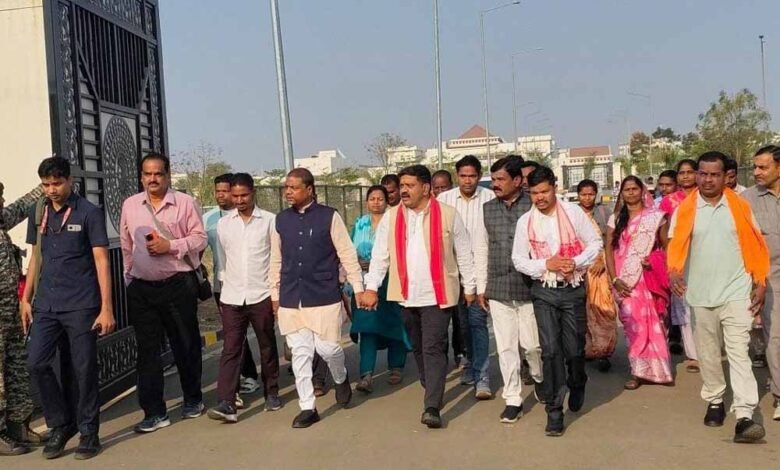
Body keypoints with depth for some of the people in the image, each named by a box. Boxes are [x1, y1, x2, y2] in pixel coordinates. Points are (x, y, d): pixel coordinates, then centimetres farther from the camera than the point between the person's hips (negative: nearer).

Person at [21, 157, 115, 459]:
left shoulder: (89, 213, -6)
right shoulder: (37, 213, 10)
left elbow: (101, 261, -8)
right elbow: (36, 257, 17)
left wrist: (106, 308, -12)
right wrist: (26, 299, 12)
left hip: (81, 305, -5)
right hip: (46, 304, 5)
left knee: (84, 370, 2)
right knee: (36, 363, -1)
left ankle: (88, 433, 16)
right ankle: (61, 425, 18)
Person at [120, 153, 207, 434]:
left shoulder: (185, 203, -2)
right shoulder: (130, 205, 8)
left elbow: (199, 239, -4)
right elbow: (126, 246, 14)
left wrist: (170, 246, -16)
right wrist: (129, 278, 14)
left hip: (178, 284, -2)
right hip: (141, 287, 3)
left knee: (186, 344, 9)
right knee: (147, 349, 3)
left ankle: (193, 399, 27)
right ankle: (154, 412, 10)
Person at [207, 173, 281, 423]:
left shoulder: (269, 221, -2)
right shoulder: (223, 223, 7)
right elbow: (222, 259, 14)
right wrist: (225, 283, 11)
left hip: (261, 295, -1)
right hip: (231, 297, 2)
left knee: (267, 348, 11)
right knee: (230, 350, -3)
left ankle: (271, 393, 26)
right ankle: (226, 404, -5)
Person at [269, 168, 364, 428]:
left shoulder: (329, 217, -5)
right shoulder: (281, 220, 6)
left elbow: (347, 254, -3)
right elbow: (276, 260, 13)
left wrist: (358, 287, -3)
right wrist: (275, 294, 15)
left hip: (324, 296, -3)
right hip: (290, 299, 3)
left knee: (327, 347, -1)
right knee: (300, 353, 5)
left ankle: (341, 378, 33)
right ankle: (307, 407, 17)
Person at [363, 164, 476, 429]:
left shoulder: (448, 214, -4)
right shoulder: (391, 217, 3)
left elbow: (463, 253, 2)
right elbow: (380, 255, 3)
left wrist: (469, 287, 4)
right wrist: (371, 287, -4)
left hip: (437, 294, -4)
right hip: (406, 295, 4)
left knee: (433, 348, -8)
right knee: (418, 348, 16)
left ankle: (432, 407, -7)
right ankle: (433, 392, 36)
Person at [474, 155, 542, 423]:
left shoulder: (533, 206, -5)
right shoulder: (488, 209, 8)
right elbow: (481, 250, 12)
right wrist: (481, 287, 10)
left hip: (529, 288, -3)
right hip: (498, 289, 3)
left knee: (532, 344, 5)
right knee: (506, 346, 6)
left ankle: (540, 380, 36)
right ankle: (513, 400, 17)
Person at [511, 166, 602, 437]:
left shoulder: (574, 212, -2)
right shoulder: (525, 221, 0)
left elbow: (596, 243, 3)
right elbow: (519, 260, 3)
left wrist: (576, 262, -14)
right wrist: (546, 264, -13)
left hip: (573, 290, 0)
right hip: (544, 292, 0)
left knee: (574, 348, 7)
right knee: (550, 350, -5)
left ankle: (577, 386, 40)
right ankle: (554, 410, 5)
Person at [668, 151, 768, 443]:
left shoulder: (740, 206, 2)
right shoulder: (685, 210, -1)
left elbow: (755, 246, 4)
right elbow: (676, 244, -10)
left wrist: (760, 283, -1)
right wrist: (674, 271, -29)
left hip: (736, 292, -1)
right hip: (700, 295, 1)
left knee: (739, 352, -7)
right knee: (707, 353, 13)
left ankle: (744, 417, -8)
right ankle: (715, 402, 30)